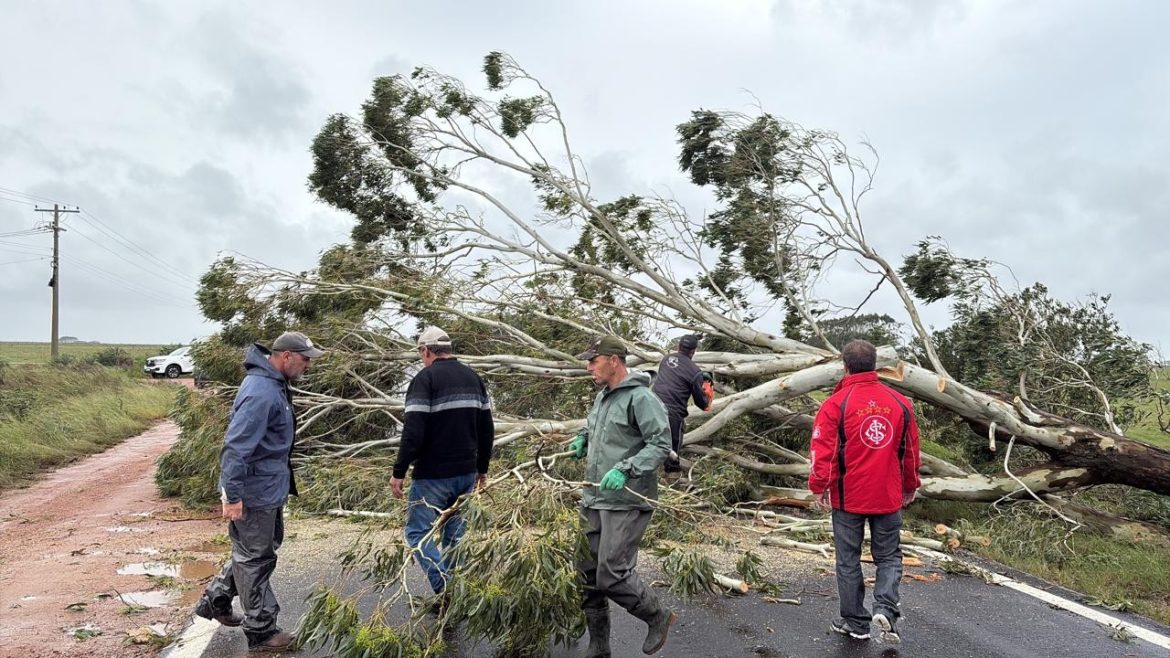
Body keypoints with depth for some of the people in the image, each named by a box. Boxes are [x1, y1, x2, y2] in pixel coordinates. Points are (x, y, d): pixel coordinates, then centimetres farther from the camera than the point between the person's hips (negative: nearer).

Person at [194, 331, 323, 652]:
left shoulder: (274, 384, 8)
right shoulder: (261, 392, -25)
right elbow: (235, 447, -28)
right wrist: (233, 496, -27)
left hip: (269, 489, 10)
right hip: (254, 493, -10)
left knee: (259, 550, 24)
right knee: (256, 559, 4)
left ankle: (215, 600, 39)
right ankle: (261, 632, 18)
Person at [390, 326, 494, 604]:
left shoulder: (425, 378, -11)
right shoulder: (473, 377, 10)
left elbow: (413, 432, -18)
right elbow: (487, 430, 12)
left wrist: (399, 472, -11)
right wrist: (482, 467, 21)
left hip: (433, 476, -6)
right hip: (467, 474, 6)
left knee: (418, 533, 3)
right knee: (456, 534, 14)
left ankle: (446, 589, -11)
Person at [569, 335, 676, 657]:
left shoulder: (641, 398, -14)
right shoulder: (602, 396, 14)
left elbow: (661, 444, -19)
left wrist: (625, 469, -27)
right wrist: (584, 438, 13)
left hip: (626, 502, -9)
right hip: (594, 499, 9)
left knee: (611, 575, -8)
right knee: (587, 575, 9)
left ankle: (658, 617, 19)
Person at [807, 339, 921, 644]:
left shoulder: (837, 402, -12)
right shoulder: (900, 402, 0)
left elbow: (823, 448, -13)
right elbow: (911, 450, 9)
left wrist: (819, 486, -1)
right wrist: (910, 487, 21)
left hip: (848, 496, -2)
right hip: (889, 497, 3)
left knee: (848, 560, 11)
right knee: (889, 557, 16)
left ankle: (856, 622, 20)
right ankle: (885, 608, -4)